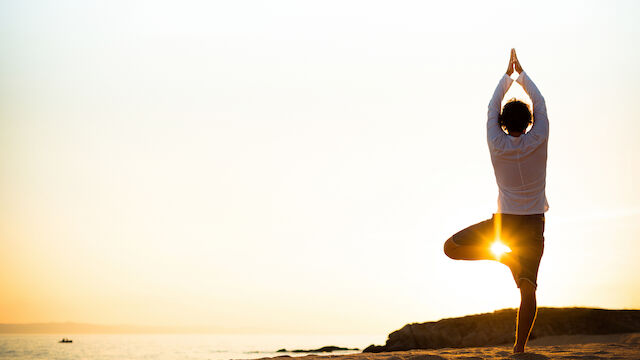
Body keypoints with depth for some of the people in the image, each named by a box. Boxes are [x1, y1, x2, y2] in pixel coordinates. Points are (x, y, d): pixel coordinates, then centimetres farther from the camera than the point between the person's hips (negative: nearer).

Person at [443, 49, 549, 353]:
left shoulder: (497, 145, -7)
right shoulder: (537, 142, -8)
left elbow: (492, 107, 8)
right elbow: (540, 104, 7)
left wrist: (508, 74, 16)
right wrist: (520, 73, 14)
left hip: (504, 221, -1)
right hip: (534, 224, 1)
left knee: (451, 247, 8)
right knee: (527, 287, -1)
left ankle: (502, 254, -8)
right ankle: (520, 346, -9)